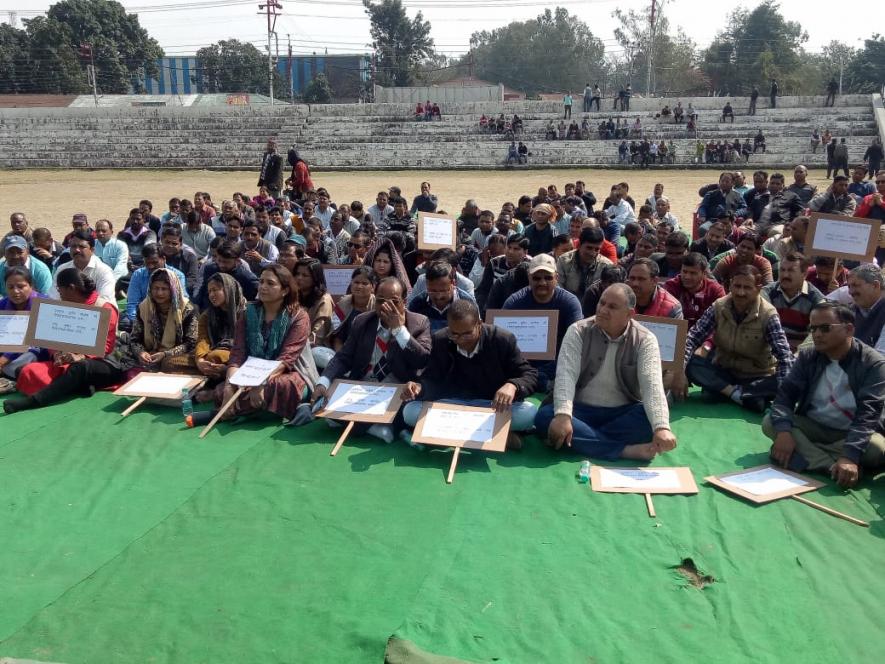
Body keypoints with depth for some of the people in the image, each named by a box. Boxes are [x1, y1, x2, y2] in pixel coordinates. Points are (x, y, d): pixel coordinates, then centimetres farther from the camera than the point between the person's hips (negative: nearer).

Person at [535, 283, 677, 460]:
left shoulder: (645, 340, -6)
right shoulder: (579, 331, -6)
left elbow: (652, 384, -21)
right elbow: (566, 374, -19)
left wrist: (661, 427, -38)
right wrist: (563, 415, -37)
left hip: (623, 414, 0)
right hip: (582, 411, 1)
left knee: (649, 418, -30)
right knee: (544, 416, -30)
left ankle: (582, 439, -24)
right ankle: (627, 450, -33)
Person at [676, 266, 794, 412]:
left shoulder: (768, 315, -17)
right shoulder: (719, 307, -10)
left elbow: (784, 355, -25)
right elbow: (693, 337, -14)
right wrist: (680, 370, -29)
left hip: (757, 377, -2)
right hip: (723, 372, 2)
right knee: (690, 364, -25)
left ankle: (726, 392, -32)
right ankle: (736, 393, -32)